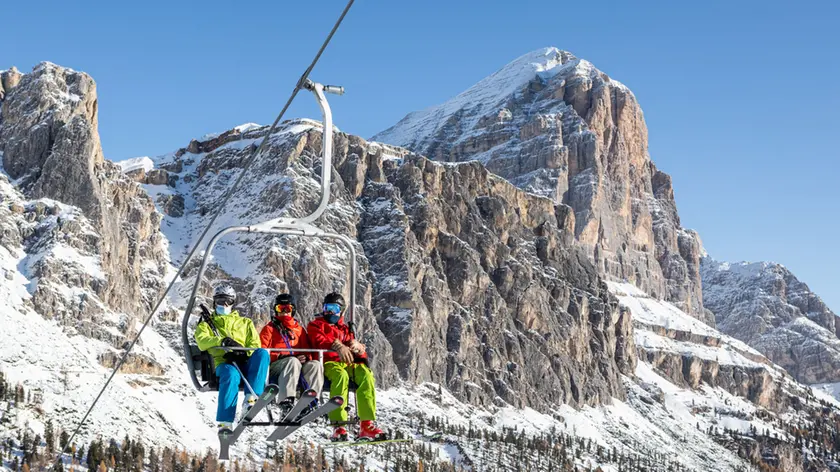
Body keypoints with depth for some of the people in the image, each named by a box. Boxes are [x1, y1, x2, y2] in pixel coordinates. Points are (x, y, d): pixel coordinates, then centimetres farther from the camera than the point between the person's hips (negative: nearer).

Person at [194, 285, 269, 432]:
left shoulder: (245, 322, 30)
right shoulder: (207, 324, 26)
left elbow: (255, 344, 13)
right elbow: (202, 342, 3)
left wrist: (244, 353, -10)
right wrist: (222, 341, -17)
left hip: (245, 363, 2)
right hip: (224, 363, -2)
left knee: (262, 353, -31)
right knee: (231, 375, -39)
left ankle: (251, 398, -41)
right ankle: (225, 422, -43)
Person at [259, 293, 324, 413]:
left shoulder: (300, 329, 27)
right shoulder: (270, 329, 15)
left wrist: (306, 357, -3)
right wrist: (281, 356, -12)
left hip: (299, 363, 4)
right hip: (275, 366, -4)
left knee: (316, 365, -27)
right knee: (293, 362, -37)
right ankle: (286, 400, -52)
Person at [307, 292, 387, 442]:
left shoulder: (345, 329, 33)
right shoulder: (316, 325, 21)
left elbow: (362, 353, 24)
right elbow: (318, 340, -4)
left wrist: (358, 347, -2)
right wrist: (337, 346, -22)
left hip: (347, 363, 4)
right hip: (328, 362, -4)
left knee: (365, 374, -29)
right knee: (341, 375, -39)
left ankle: (367, 425, -35)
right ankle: (338, 426, -47)